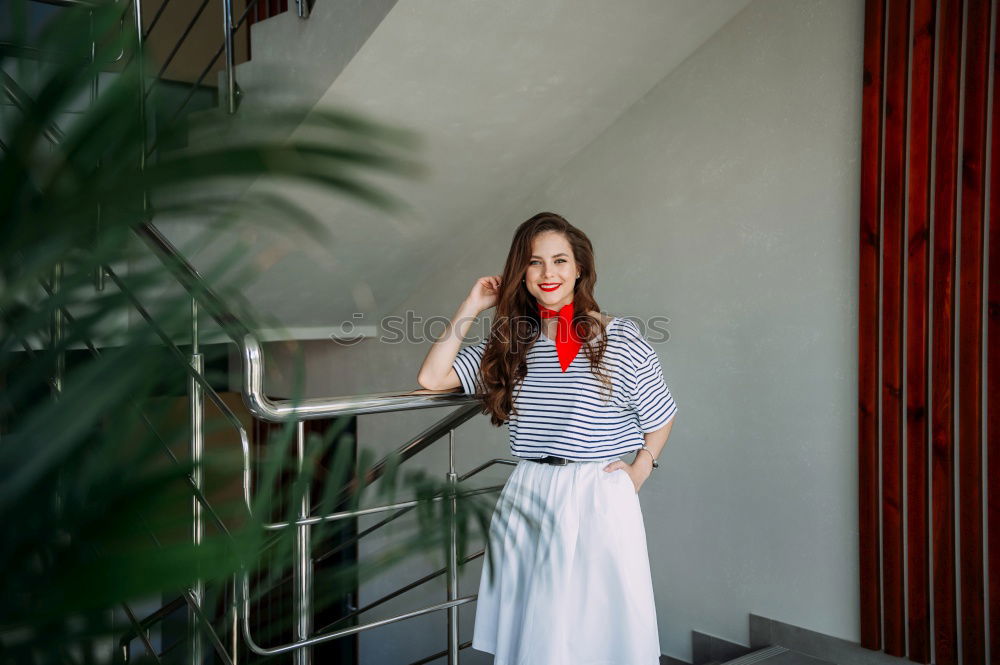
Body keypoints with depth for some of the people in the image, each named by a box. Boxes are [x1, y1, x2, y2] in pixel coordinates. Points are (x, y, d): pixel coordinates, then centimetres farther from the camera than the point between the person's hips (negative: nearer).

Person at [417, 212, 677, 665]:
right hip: (525, 504, 4)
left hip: (599, 504, -3)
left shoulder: (620, 339, -2)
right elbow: (431, 378, 1)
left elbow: (661, 417, 7)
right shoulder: (510, 343, 8)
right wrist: (470, 309, 2)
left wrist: (636, 474, -4)